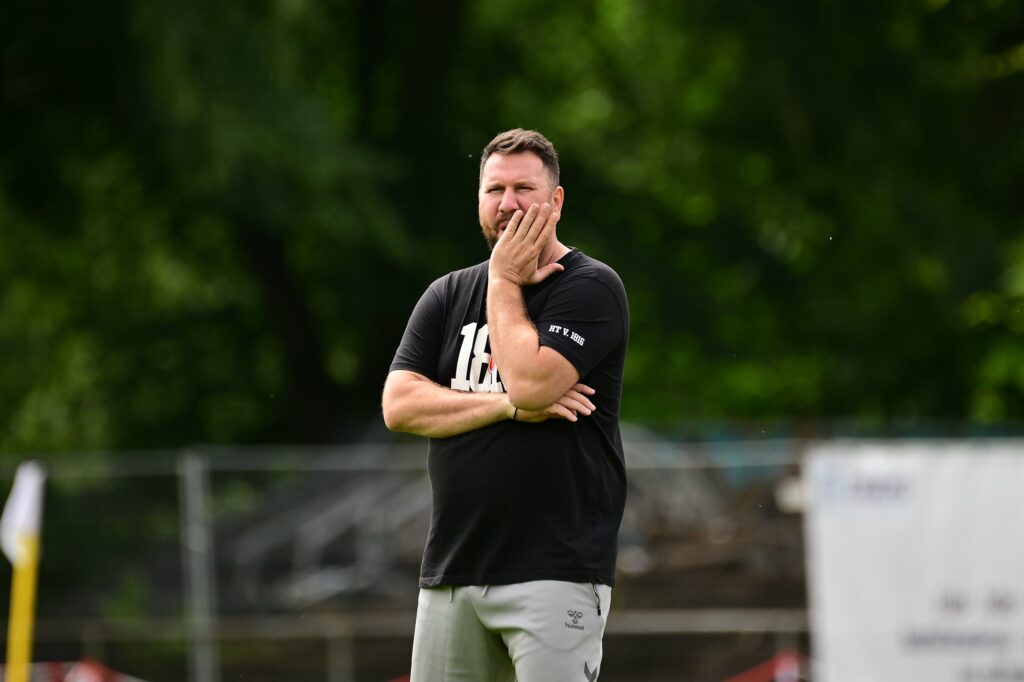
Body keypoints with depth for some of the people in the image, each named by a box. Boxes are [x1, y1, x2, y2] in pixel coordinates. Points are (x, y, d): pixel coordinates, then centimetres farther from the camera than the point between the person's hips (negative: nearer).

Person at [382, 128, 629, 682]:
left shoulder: (591, 288, -2)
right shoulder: (447, 296, 15)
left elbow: (530, 381, -17)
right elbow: (399, 404, 2)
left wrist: (504, 284, -4)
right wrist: (510, 406, -10)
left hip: (555, 571, -6)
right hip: (450, 573, 6)